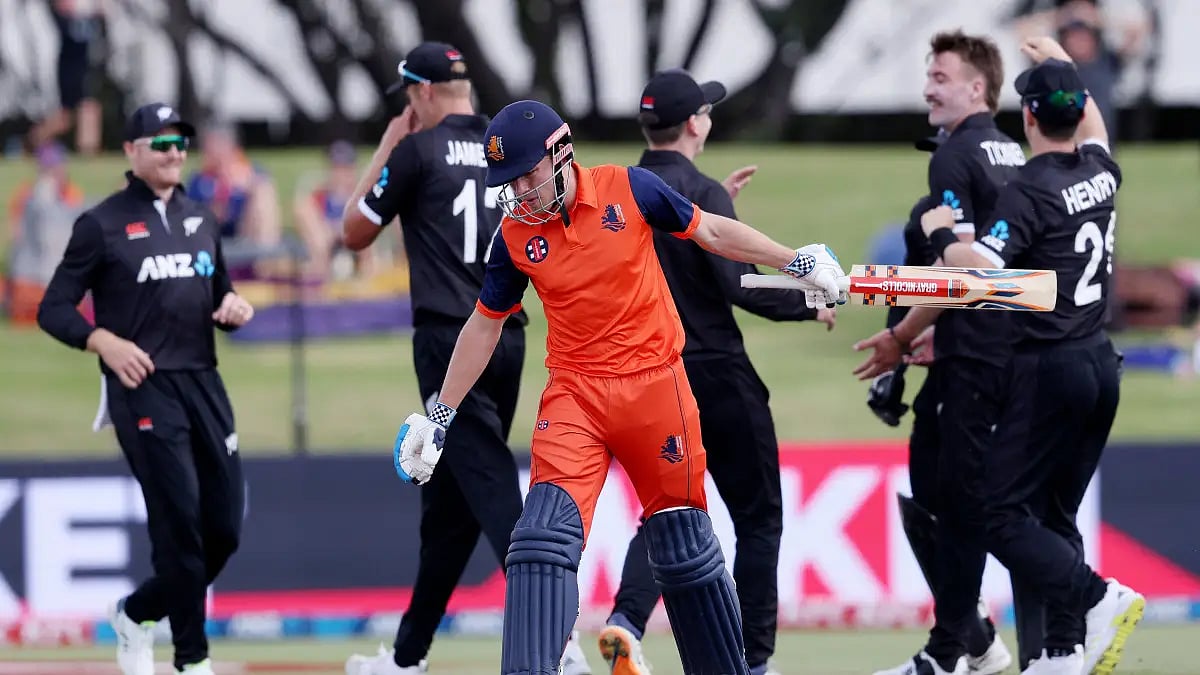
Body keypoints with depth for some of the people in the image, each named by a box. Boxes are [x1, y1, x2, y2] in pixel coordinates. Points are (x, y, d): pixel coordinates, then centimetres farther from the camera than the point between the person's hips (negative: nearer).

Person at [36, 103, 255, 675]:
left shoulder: (202, 222, 16)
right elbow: (53, 310, -2)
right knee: (179, 523, -11)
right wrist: (105, 342, -19)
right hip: (143, 388, -6)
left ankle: (138, 614, 24)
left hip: (204, 385, 6)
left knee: (224, 528, 2)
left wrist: (235, 307, 0)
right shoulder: (102, 225, -1)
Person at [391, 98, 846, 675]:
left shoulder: (629, 190, -5)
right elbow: (484, 325, 13)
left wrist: (797, 262, 3)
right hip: (574, 395, 1)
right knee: (545, 536, -19)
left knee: (686, 549, 7)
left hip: (655, 386, -1)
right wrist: (440, 416, 14)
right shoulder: (514, 236, 1)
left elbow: (712, 232, 8)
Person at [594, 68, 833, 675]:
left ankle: (626, 618, -12)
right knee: (758, 515, 8)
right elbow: (739, 284, -22)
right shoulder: (698, 193, -15)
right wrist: (808, 304, -8)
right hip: (716, 375, -6)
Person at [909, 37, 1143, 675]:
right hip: (1101, 365, 8)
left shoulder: (1029, 190, -16)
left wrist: (939, 233, -8)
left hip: (1047, 370, -8)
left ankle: (1097, 598, -20)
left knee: (999, 511, -6)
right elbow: (1095, 131, 32)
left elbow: (980, 271, -26)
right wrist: (1063, 66, 43)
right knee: (1054, 514, 14)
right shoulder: (1101, 170, 6)